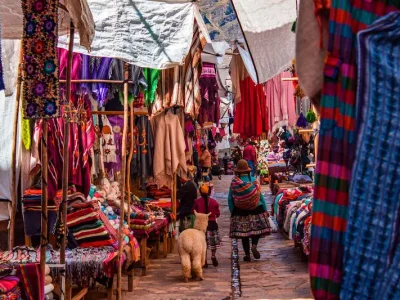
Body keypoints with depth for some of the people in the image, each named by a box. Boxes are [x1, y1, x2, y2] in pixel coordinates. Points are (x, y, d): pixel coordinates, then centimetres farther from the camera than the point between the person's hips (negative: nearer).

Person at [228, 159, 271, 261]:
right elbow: (260, 196, -2)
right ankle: (254, 245, -11)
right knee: (257, 229, 13)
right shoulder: (253, 180, -6)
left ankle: (247, 254, 10)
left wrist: (232, 211, 6)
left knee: (243, 231, 8)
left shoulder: (234, 182, -5)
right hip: (256, 210, -1)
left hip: (240, 211, 1)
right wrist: (265, 210, 5)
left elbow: (230, 199, -3)